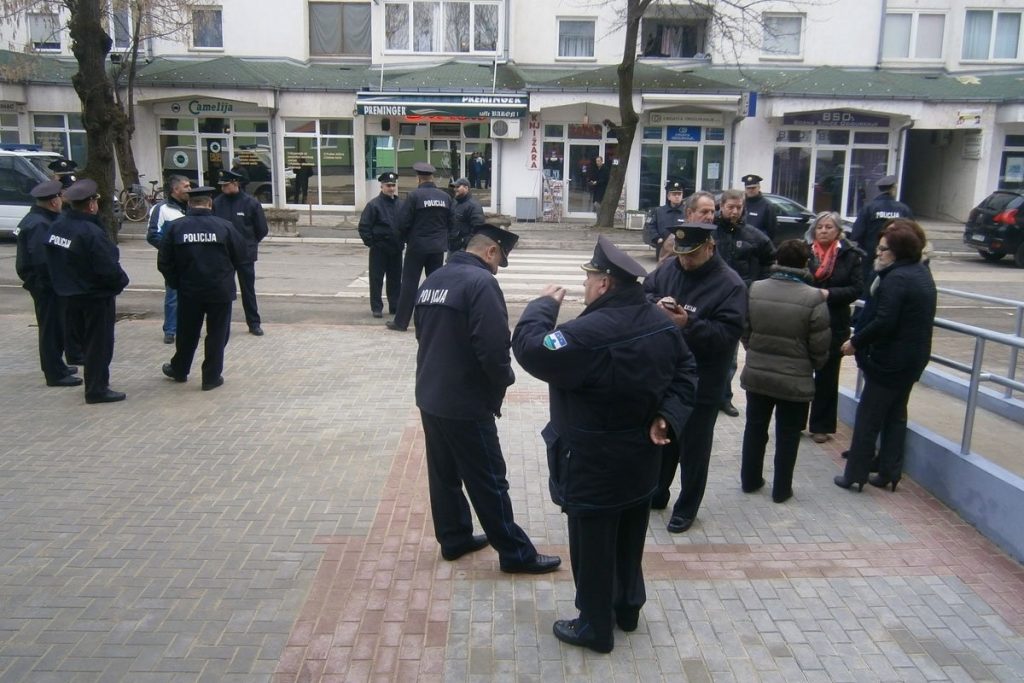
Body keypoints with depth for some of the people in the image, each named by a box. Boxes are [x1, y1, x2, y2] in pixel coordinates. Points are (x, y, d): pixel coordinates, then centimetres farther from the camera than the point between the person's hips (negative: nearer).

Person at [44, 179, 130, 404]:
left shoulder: (57, 226, 1)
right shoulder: (91, 233, -24)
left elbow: (54, 260, 8)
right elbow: (108, 268, -25)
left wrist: (69, 282, 15)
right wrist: (121, 282, -7)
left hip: (73, 294, 8)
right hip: (97, 296, -8)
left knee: (89, 341, 21)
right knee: (99, 344, 3)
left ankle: (94, 384, 33)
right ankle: (97, 390, 10)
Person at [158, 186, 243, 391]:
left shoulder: (174, 227, -5)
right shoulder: (225, 226, -9)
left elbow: (164, 263, -3)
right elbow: (239, 255, -1)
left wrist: (176, 282, 11)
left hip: (188, 290, 2)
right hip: (220, 290, -2)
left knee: (187, 332, 18)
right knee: (217, 334, 8)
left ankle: (179, 370, 37)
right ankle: (211, 377, 13)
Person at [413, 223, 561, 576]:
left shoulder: (433, 279, 8)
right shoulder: (481, 282, -18)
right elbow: (493, 347, -24)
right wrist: (502, 385, -6)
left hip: (430, 395, 8)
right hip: (465, 402, -8)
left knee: (444, 472, 18)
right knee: (488, 480, 2)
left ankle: (454, 538, 32)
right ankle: (515, 553, 14)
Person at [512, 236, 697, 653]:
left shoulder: (590, 333, -28)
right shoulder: (661, 323, 1)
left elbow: (529, 347, -26)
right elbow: (686, 372, 8)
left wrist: (544, 305, -11)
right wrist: (667, 415, -2)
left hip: (594, 464, -8)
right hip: (641, 459, 8)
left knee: (593, 546, 9)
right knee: (630, 540, 24)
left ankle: (595, 627, 24)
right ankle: (627, 608, 41)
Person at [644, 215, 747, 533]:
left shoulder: (729, 283, -15)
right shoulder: (668, 267, 0)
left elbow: (730, 333, -21)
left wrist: (690, 324, -32)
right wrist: (656, 304, -14)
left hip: (701, 382, -5)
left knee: (693, 447, 9)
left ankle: (686, 508, 26)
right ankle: (656, 494, 40)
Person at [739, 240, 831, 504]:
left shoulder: (754, 290, -8)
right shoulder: (813, 298, -17)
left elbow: (744, 331, 1)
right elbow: (819, 346, -12)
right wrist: (813, 365, 10)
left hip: (756, 375, 3)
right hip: (795, 380, -3)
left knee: (755, 428, 19)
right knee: (787, 435, 13)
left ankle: (750, 480, 32)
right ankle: (781, 489, 24)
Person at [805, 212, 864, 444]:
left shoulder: (850, 255, -2)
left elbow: (857, 289, -5)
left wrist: (829, 293, -18)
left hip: (834, 324, 0)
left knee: (827, 376, 10)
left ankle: (821, 426, 20)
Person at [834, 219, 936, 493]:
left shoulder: (897, 278, -20)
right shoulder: (921, 273, 10)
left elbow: (883, 323, -25)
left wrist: (855, 342, -14)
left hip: (889, 360, -9)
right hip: (913, 358, 9)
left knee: (868, 417, 1)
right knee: (896, 416, 17)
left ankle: (855, 475, 8)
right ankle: (889, 473, 25)